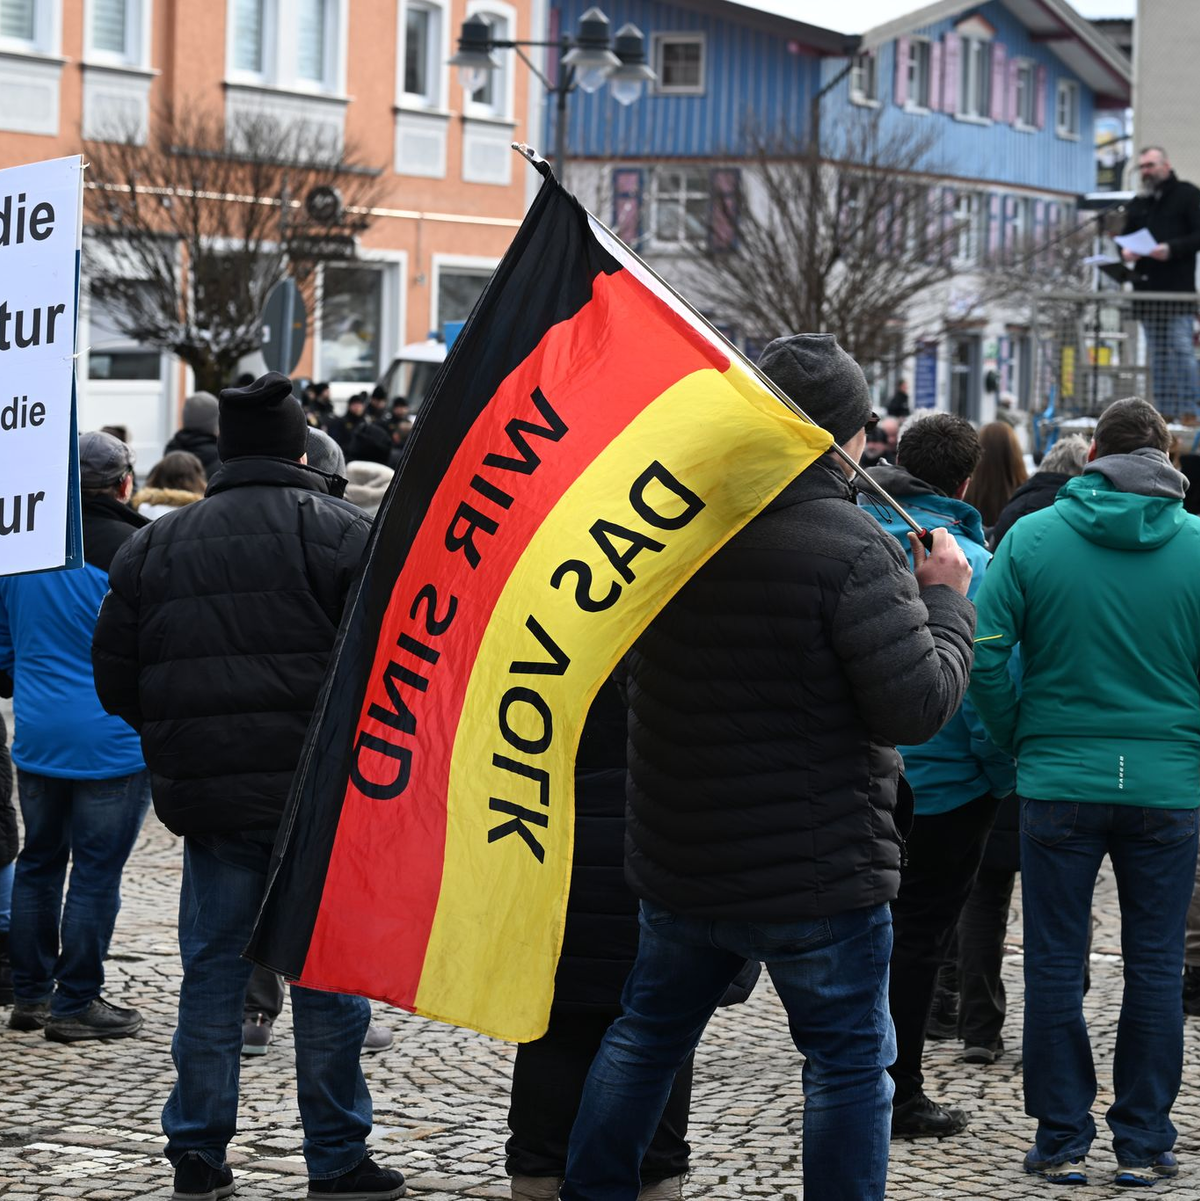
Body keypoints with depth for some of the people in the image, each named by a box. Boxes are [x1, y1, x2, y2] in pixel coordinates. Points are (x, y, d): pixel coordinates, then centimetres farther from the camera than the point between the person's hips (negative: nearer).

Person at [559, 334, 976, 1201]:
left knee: (649, 1031, 21)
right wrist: (947, 600, -6)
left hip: (676, 861, 6)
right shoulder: (853, 552, -21)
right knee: (850, 1062, 7)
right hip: (819, 874, -6)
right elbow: (919, 705, -22)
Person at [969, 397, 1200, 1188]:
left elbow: (986, 654, -6)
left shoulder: (1033, 536, -3)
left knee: (1055, 964, 9)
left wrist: (1021, 740, 6)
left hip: (1060, 781, 0)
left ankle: (1063, 1141, 12)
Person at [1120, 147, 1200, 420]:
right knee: (1157, 354, 7)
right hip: (1147, 290, 6)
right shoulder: (1138, 203, 19)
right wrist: (1125, 252, 1)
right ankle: (1164, 410, 11)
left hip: (1178, 289, -6)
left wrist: (1172, 249, -21)